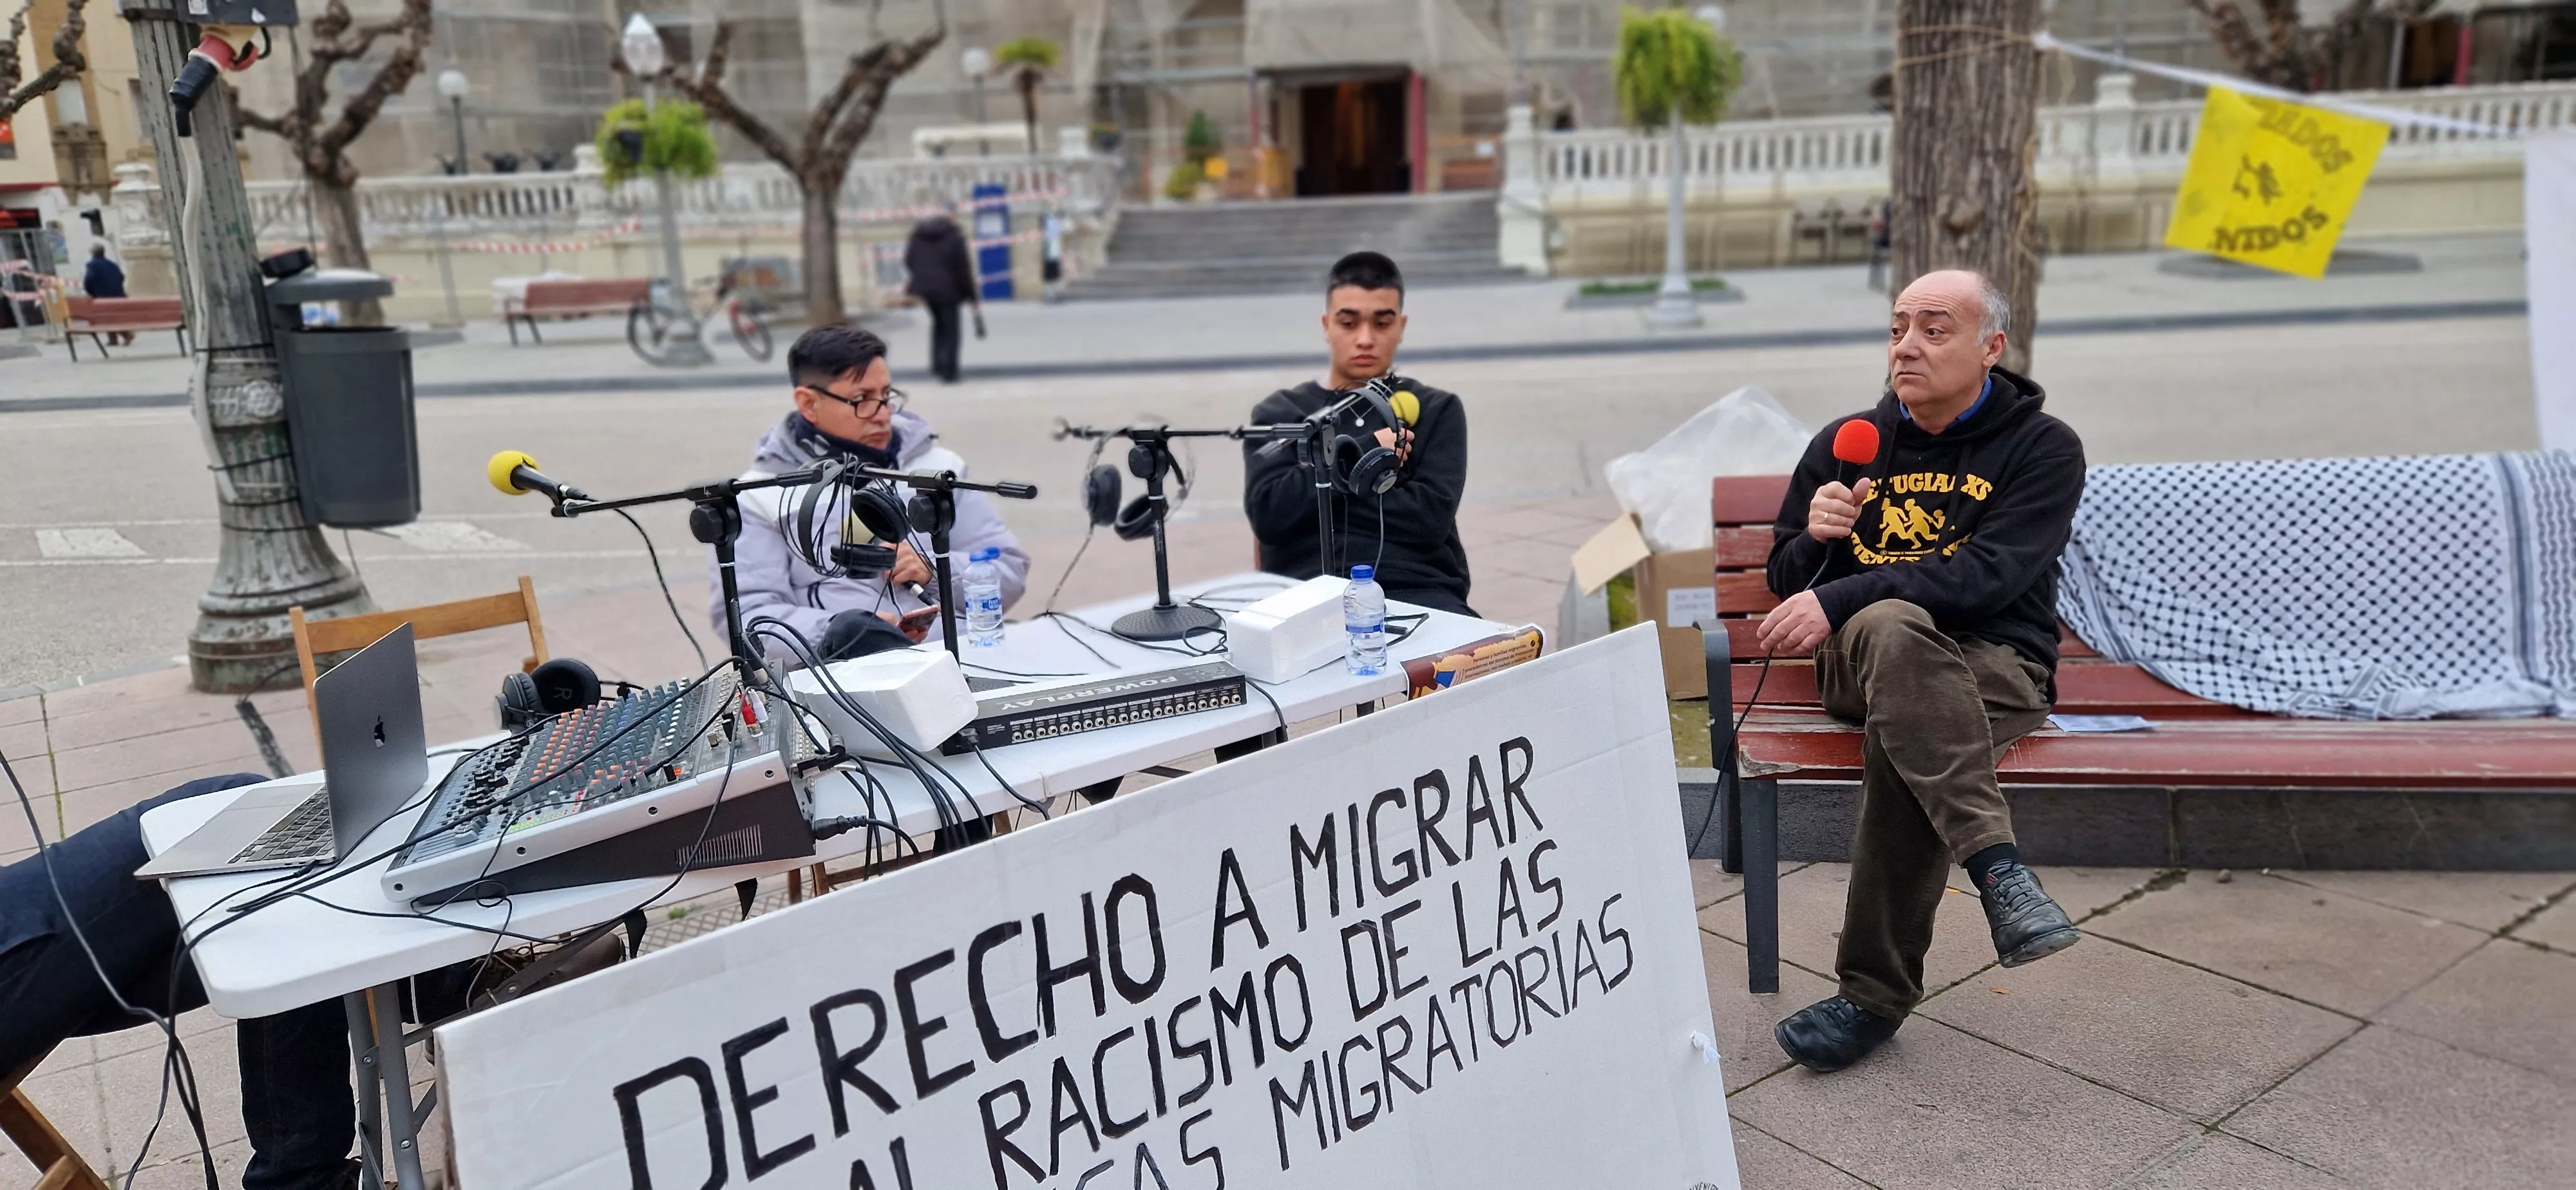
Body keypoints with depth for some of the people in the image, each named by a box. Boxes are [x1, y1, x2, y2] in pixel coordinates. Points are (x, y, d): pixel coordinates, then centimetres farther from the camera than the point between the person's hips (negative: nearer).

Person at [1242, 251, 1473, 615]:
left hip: (1417, 591, 0)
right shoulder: (1280, 413, 14)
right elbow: (1268, 516, -2)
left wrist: (1317, 488, -1)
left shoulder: (1437, 411, 14)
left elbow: (1429, 518, -2)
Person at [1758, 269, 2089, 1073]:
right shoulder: (1846, 443, 14)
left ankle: (1877, 993, -28)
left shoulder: (2042, 448, 2)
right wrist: (1815, 537, -7)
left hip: (1995, 663, -2)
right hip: (1862, 657, 2)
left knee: (1904, 733, -37)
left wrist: (1839, 598, -22)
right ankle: (1997, 868, -46)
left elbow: (1989, 576, -15)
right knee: (1893, 626, -37)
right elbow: (1787, 583, 18)